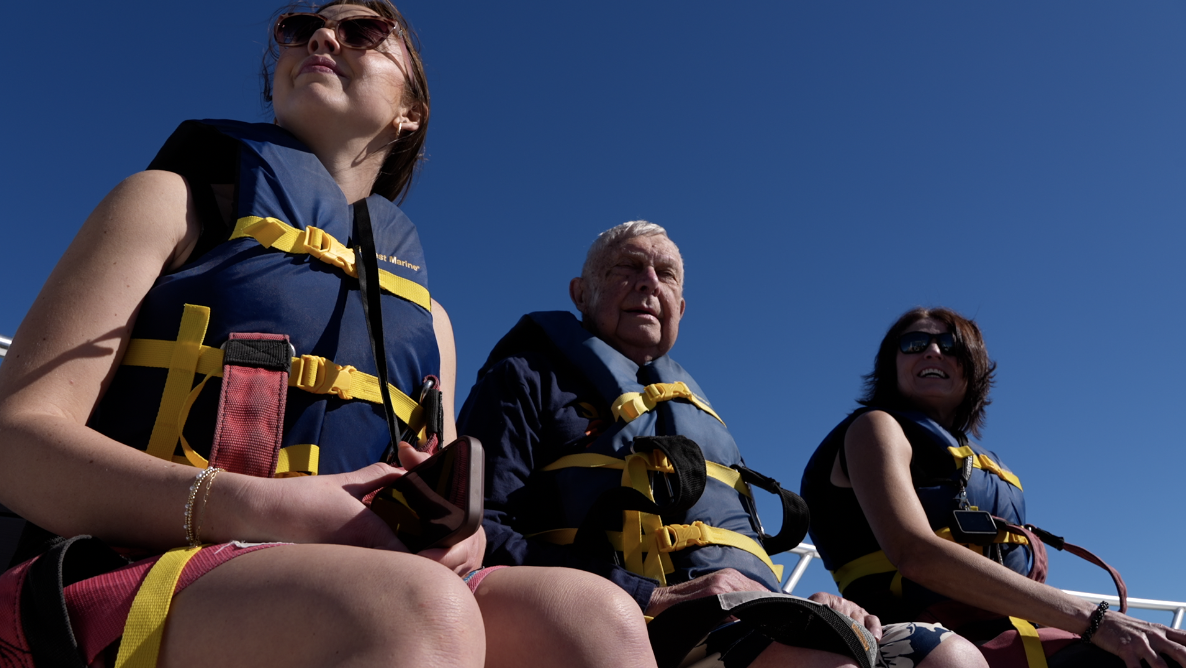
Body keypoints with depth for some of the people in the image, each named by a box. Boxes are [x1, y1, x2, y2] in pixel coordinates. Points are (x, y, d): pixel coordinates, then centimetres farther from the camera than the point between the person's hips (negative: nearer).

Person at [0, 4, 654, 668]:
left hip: (344, 603, 4)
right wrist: (262, 508, -19)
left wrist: (459, 531, -8)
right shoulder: (172, 203, 10)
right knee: (422, 611, -35)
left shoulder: (427, 317, 20)